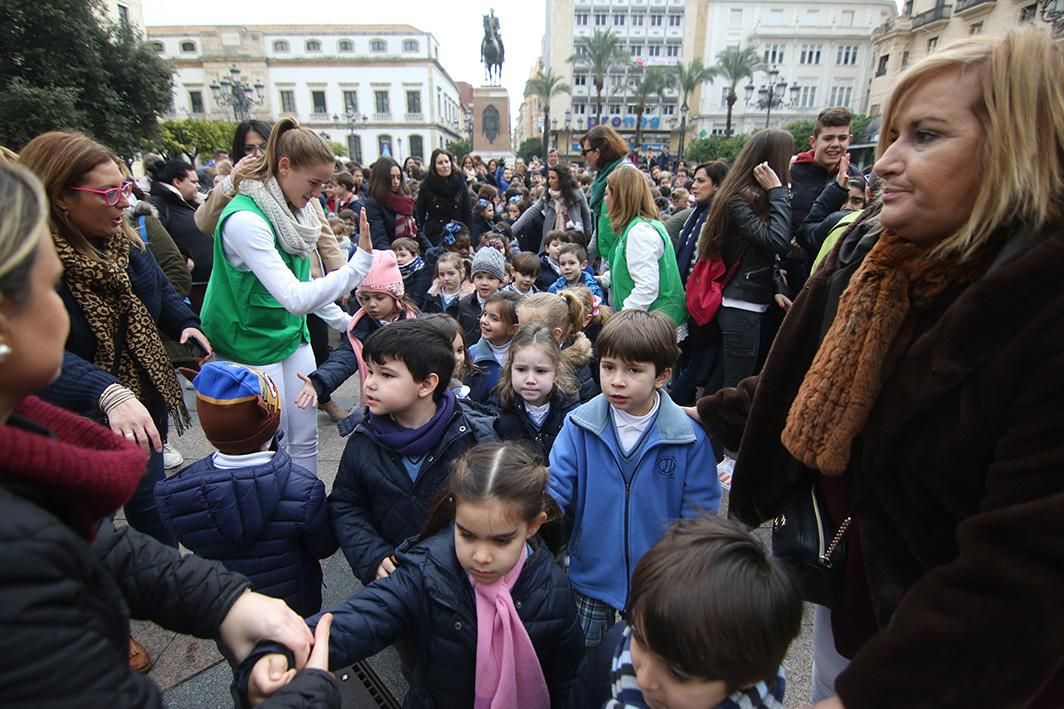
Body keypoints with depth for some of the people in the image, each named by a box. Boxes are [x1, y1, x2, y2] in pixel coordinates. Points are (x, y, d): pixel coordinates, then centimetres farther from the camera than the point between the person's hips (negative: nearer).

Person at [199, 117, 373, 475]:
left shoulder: (292, 208, 0)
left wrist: (345, 321, 12)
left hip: (292, 336, 8)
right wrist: (360, 262, -39)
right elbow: (296, 298, -35)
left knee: (305, 440, 14)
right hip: (252, 348, -7)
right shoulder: (244, 219, -25)